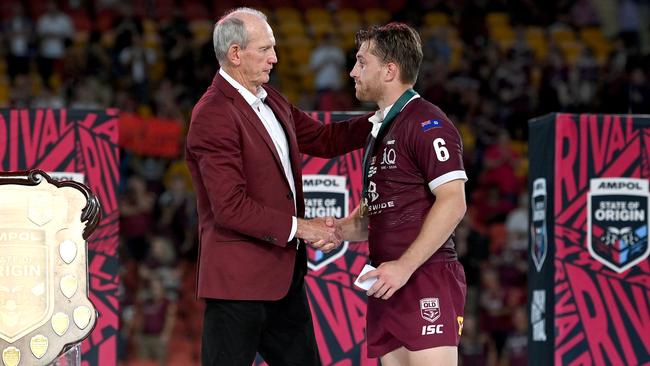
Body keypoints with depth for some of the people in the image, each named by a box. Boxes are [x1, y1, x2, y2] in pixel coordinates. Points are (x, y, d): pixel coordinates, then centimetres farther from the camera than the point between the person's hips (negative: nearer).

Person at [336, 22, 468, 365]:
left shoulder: (426, 123, -8)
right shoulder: (381, 128, 21)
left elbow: (453, 203, -17)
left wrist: (405, 266, -20)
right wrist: (338, 228, 5)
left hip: (426, 282, -9)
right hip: (387, 286, 9)